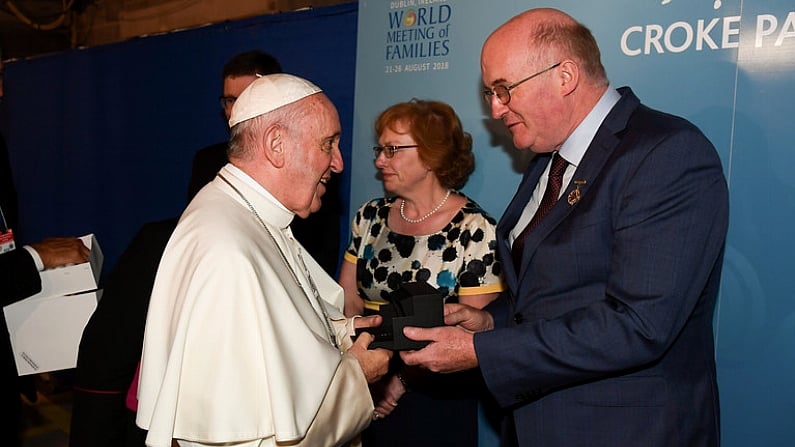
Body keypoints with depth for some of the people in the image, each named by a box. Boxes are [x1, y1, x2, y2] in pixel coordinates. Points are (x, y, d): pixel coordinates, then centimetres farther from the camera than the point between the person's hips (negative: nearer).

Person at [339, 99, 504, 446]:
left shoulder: (476, 231, -14)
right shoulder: (370, 217, 2)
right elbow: (347, 302, 1)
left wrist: (402, 380, -17)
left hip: (435, 406, -4)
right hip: (367, 396, 5)